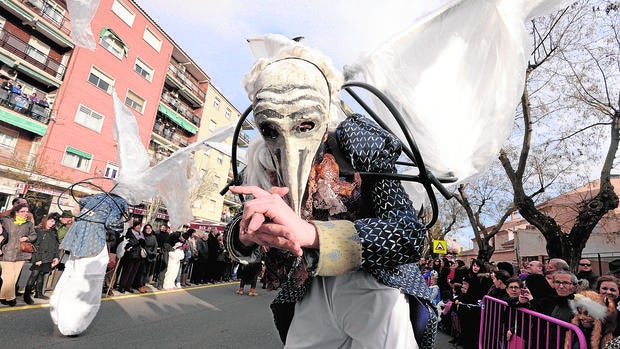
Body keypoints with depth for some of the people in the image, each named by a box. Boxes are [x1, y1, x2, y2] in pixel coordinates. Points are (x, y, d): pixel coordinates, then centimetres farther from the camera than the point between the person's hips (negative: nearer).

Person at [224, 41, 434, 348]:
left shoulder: (357, 144, -21)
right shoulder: (267, 165, -8)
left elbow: (410, 235, -30)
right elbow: (235, 239, -3)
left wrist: (309, 231, -43)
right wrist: (247, 233, -30)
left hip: (372, 281, -3)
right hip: (311, 291, 4)